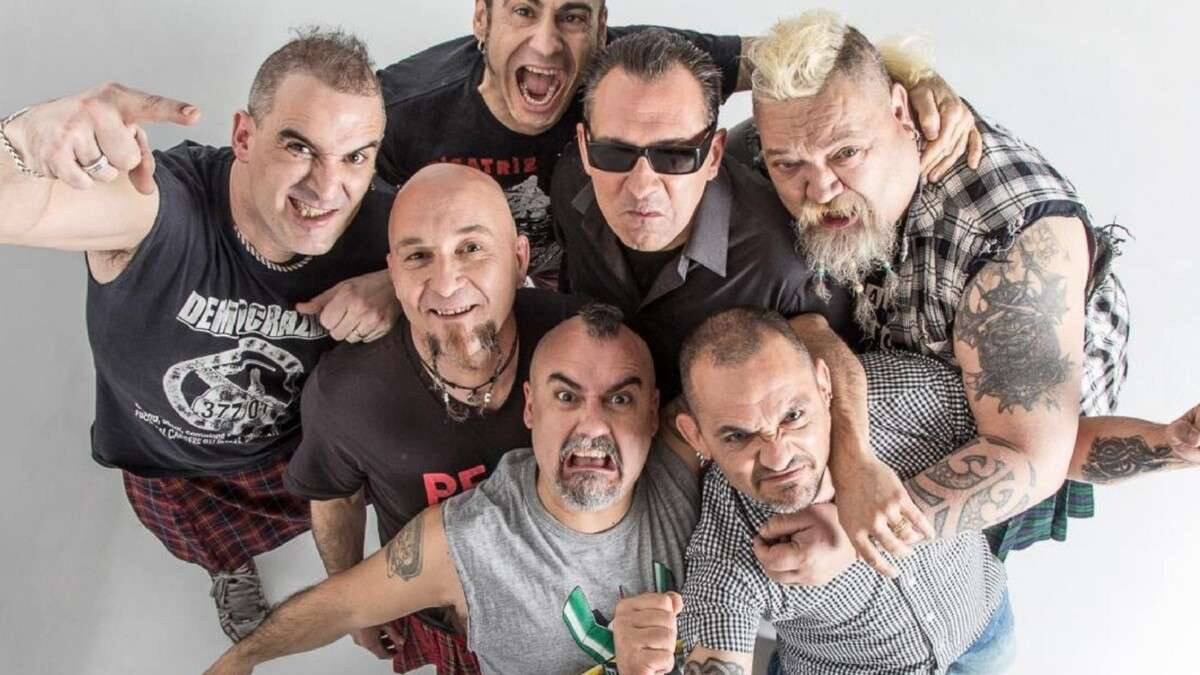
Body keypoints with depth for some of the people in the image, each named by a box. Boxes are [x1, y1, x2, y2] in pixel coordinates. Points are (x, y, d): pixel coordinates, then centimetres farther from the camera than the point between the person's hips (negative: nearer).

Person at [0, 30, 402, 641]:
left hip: (304, 442, 1)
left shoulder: (378, 223, -33)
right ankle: (230, 573, 71)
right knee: (221, 548, 33)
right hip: (170, 464, 0)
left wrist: (396, 285, -38)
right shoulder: (154, 204, -42)